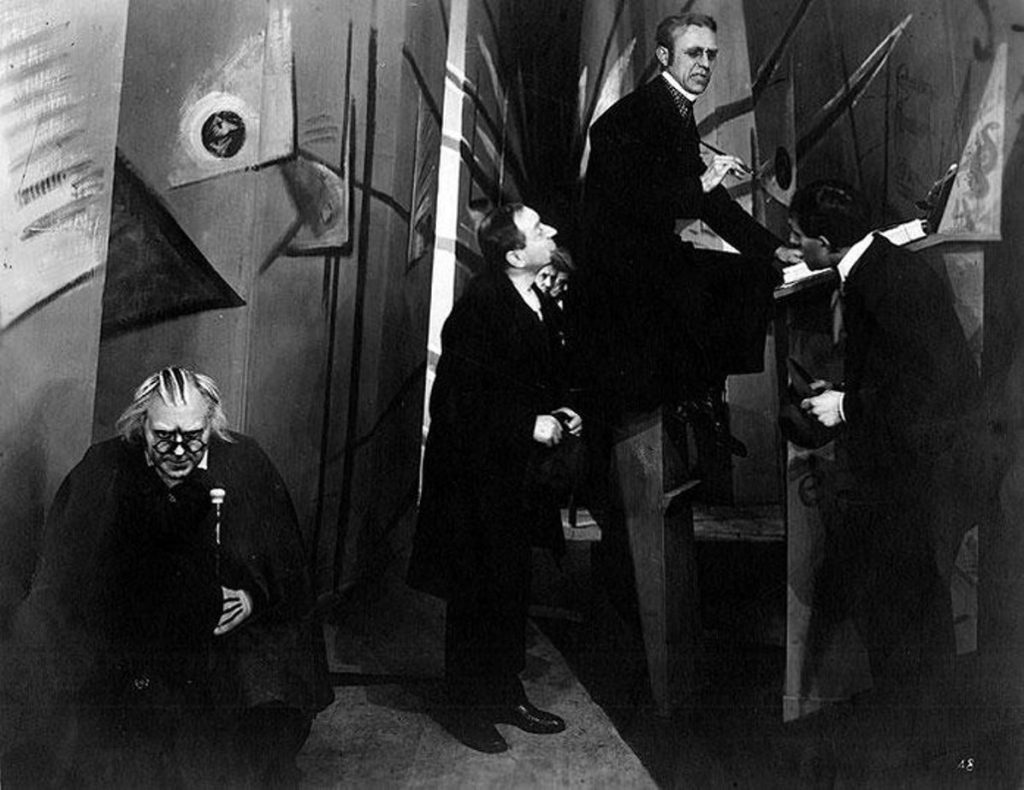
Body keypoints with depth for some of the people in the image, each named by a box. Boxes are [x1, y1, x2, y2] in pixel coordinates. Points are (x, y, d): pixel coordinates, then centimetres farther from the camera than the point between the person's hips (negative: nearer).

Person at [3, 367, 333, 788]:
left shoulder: (245, 465, -4)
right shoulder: (102, 470, -3)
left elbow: (287, 569, 4)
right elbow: (61, 575, 0)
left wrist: (253, 598, -13)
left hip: (229, 630, 0)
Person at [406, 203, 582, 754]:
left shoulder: (535, 304, 7)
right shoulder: (479, 308, -19)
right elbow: (460, 403, -20)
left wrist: (558, 412, 3)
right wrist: (529, 424, -21)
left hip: (515, 473, 9)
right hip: (476, 474, -8)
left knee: (512, 587, 16)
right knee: (478, 591, 3)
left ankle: (505, 693, 31)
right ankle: (468, 708, 20)